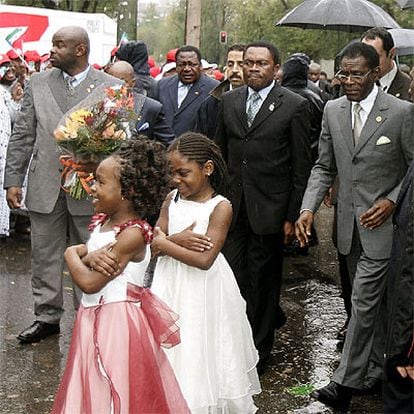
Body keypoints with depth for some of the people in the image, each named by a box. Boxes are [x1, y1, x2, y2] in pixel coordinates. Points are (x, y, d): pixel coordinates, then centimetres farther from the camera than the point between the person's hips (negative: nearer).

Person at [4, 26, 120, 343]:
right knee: (44, 256, 10)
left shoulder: (111, 87, -2)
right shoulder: (38, 84, 6)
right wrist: (13, 180, 2)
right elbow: (22, 136, 7)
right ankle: (47, 317, 24)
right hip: (45, 186, 3)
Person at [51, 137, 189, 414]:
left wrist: (72, 254, -5)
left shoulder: (132, 234, -21)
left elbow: (89, 283, -23)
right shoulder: (103, 222, 5)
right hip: (92, 318, 8)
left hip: (117, 321, -8)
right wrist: (89, 256, -16)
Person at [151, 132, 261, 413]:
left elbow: (204, 260, -22)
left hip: (202, 291, -5)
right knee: (174, 354, 13)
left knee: (201, 355, 6)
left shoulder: (220, 208, -15)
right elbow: (154, 248, -1)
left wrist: (164, 243, -15)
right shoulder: (171, 200, 1)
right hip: (172, 285, 5)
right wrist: (176, 240, -20)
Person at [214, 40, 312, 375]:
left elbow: (301, 166, -4)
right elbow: (220, 153, 14)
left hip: (268, 209, -4)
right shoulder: (229, 101, 9)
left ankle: (259, 351, 23)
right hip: (231, 208, 4)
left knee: (262, 282, 7)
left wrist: (293, 216, -7)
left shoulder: (294, 106, -5)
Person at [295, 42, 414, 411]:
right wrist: (308, 208, -5)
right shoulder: (333, 110, 4)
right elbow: (324, 167, 8)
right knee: (369, 301, 17)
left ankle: (345, 382, 4)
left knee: (364, 302, -5)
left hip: (383, 223, -5)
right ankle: (377, 370, 32)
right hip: (349, 224, 5)